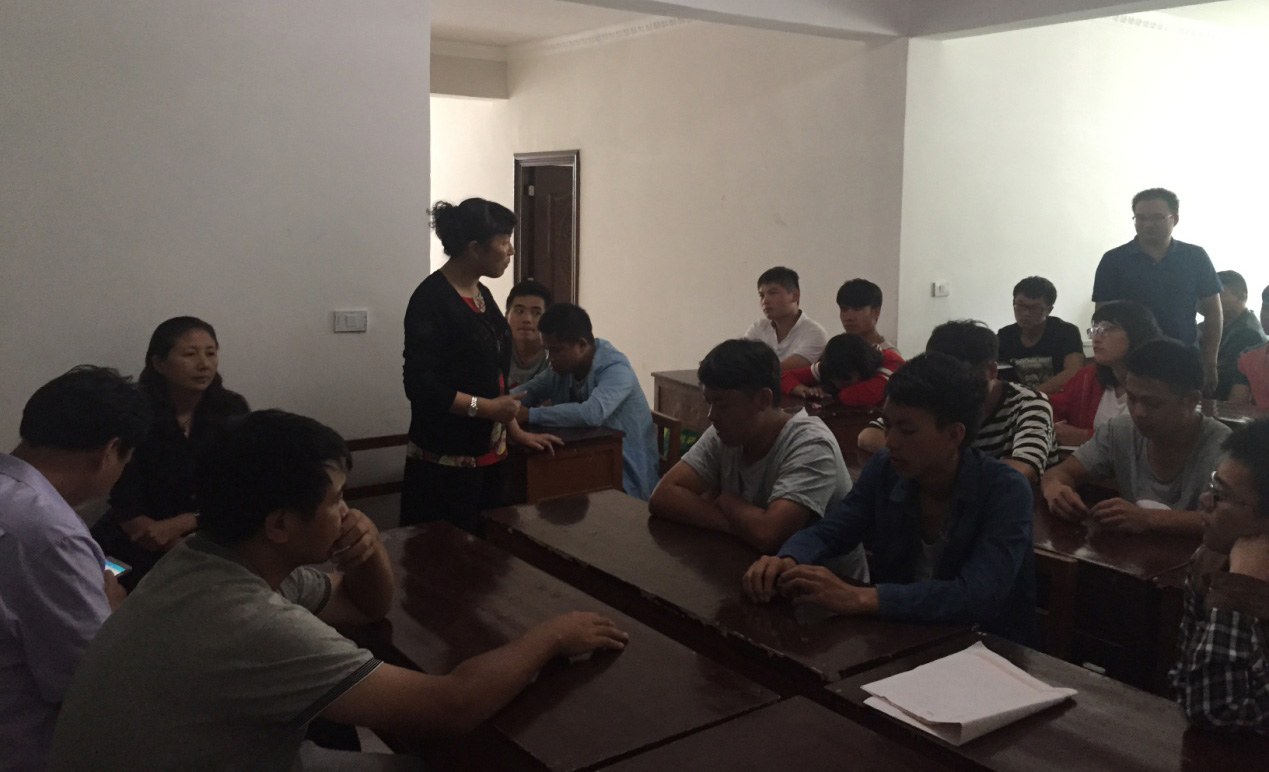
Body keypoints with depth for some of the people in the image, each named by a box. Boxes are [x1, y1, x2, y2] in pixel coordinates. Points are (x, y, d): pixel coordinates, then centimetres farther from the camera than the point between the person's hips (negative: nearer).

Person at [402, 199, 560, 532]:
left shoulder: (481, 294, 12)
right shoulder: (431, 300, -14)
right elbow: (420, 385, -18)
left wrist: (516, 431, 16)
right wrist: (485, 408, -21)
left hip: (490, 455, 8)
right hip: (445, 462, -8)